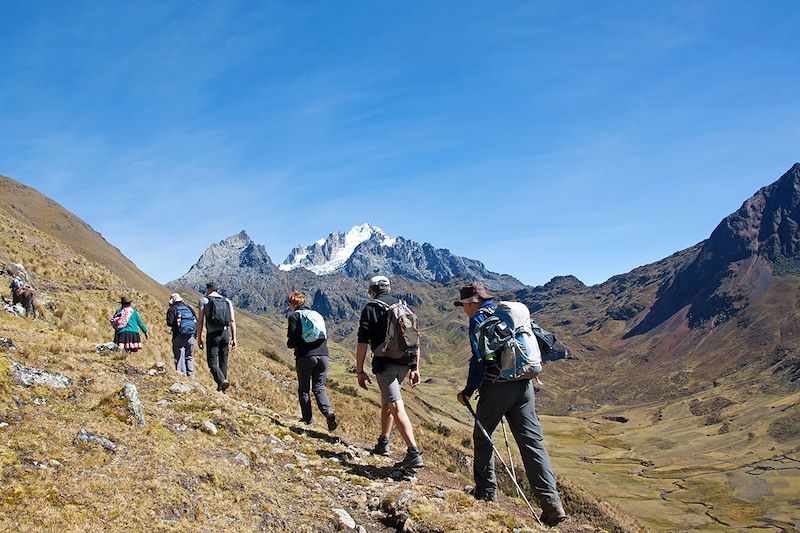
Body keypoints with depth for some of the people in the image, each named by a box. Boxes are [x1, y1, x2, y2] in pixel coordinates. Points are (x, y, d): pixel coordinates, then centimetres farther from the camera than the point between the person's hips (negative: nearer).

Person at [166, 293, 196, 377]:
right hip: (191, 337, 4)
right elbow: (196, 321, 11)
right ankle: (191, 375, 14)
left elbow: (169, 323, -9)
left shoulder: (172, 309, 1)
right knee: (189, 357, 15)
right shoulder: (189, 308, 14)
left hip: (179, 337, -4)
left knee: (180, 357, -2)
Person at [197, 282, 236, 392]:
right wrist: (234, 338, 7)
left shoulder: (204, 300, 3)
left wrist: (199, 338, 1)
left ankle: (222, 381, -26)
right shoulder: (227, 301, 13)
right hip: (225, 333, 4)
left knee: (212, 362, -2)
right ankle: (221, 388, 15)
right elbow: (232, 321, 6)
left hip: (212, 335, -4)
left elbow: (200, 321, -3)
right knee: (223, 361, 12)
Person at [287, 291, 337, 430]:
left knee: (303, 389, 13)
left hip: (305, 356, -4)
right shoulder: (317, 314, 17)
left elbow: (292, 341, -7)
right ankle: (329, 412, -14)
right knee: (319, 388, 9)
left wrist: (289, 344, 14)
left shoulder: (294, 316, -1)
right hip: (323, 355, 4)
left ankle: (307, 418, 14)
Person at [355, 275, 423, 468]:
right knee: (387, 400, 25)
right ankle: (383, 443, 32)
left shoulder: (371, 308, 1)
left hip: (385, 362, -6)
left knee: (396, 406, -10)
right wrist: (415, 369, 20)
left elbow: (363, 342, -6)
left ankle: (414, 453, -19)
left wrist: (360, 371, -2)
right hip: (406, 362, 6)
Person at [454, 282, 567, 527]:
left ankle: (486, 492, 21)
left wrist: (468, 391, -5)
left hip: (496, 386, -6)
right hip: (523, 386, 6)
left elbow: (479, 359, -12)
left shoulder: (478, 320, -4)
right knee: (532, 442, 1)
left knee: (482, 436, 15)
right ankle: (552, 503, -7)